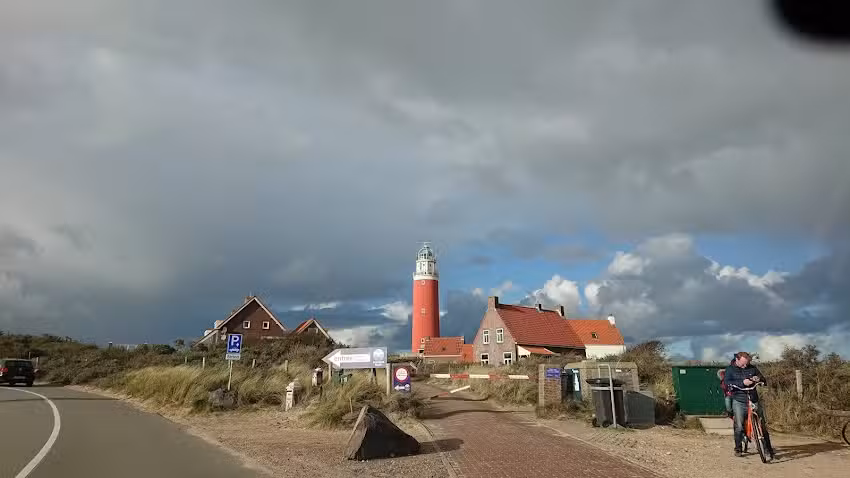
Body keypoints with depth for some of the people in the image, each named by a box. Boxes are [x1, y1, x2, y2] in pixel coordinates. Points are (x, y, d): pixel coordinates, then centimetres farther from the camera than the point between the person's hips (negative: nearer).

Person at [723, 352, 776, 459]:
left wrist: (759, 379, -12)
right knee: (739, 426, -7)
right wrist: (742, 383, -27)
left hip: (754, 401, 3)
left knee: (763, 424, 2)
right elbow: (727, 384, -15)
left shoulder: (752, 368, 8)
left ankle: (768, 448, 14)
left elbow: (764, 381, 12)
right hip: (739, 402, -3)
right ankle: (738, 448, 8)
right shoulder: (730, 370, 0)